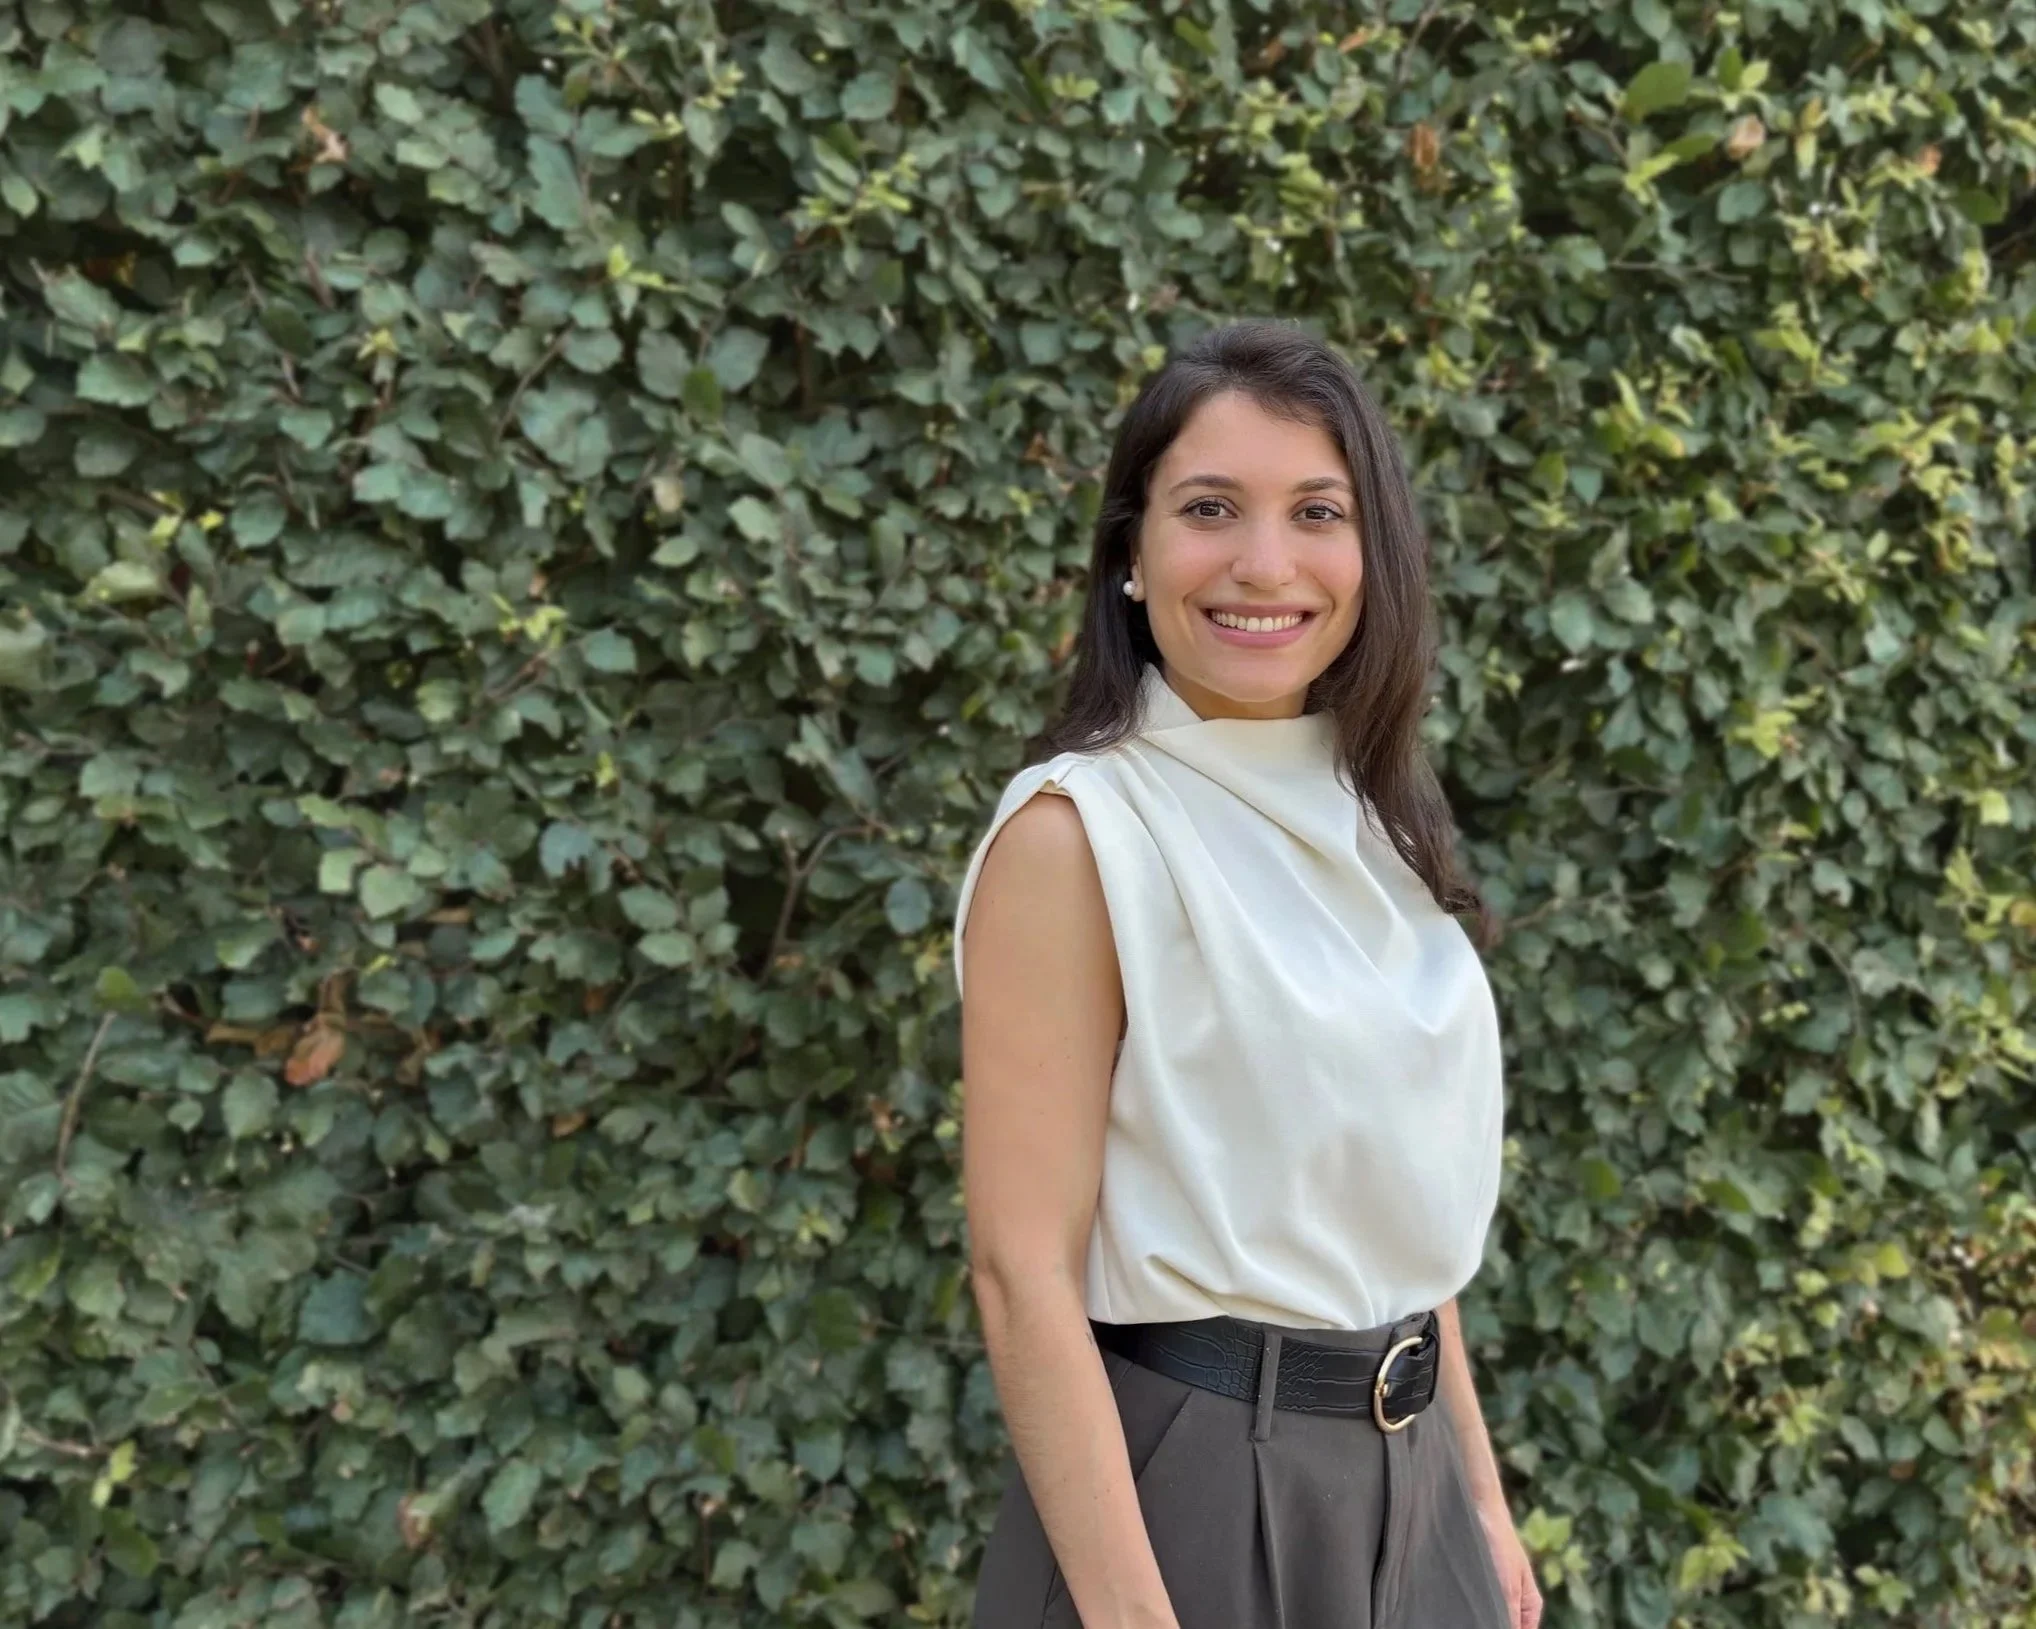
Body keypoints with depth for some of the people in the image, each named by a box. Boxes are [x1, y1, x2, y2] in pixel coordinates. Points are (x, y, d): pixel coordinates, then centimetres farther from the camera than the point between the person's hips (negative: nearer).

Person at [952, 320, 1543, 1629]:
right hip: (1187, 1485, -7)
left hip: (1400, 1479, 7)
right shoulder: (1076, 834, -15)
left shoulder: (1364, 826, 6)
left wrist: (1479, 1494, 14)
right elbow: (1024, 1269, -19)